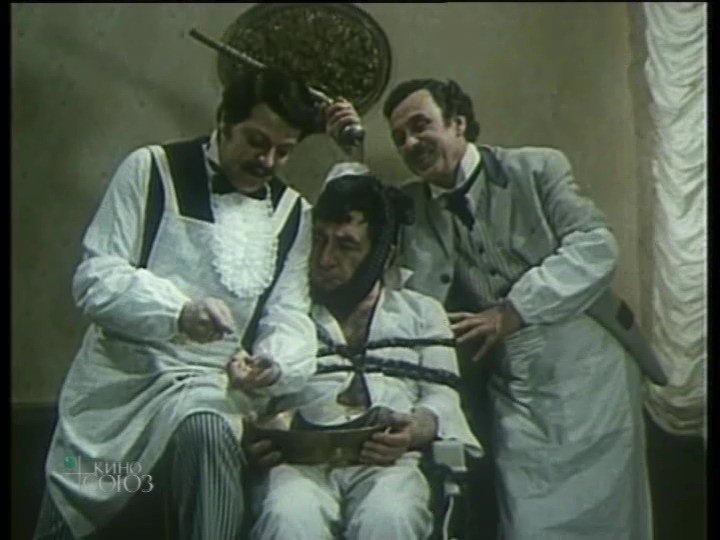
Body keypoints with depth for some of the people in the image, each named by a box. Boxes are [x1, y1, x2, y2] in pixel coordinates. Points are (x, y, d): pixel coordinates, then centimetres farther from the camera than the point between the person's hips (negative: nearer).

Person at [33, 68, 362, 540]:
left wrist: (275, 365, -23)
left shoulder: (294, 213, 8)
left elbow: (290, 316, 1)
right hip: (119, 377, 0)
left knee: (207, 435, -35)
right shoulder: (151, 169, -2)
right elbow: (95, 278, -9)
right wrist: (178, 311, -27)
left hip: (210, 383, 0)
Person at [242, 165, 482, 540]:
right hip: (301, 460, 0)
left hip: (388, 460, 0)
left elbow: (443, 399, 13)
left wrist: (416, 430, -10)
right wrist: (252, 436, -11)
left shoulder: (422, 314, 25)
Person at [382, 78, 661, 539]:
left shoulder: (537, 168, -1)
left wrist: (512, 311, -19)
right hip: (511, 394, 2)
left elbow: (597, 247, -12)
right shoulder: (412, 205, 6)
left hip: (587, 378, -1)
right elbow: (418, 300, -8)